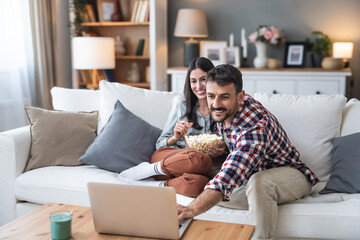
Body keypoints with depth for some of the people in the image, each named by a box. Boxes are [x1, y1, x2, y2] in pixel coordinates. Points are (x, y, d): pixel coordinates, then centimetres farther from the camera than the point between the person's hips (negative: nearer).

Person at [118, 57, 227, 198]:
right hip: (167, 156, 0)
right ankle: (149, 169, -20)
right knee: (201, 160, -37)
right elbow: (160, 144, 15)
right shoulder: (182, 107, 15)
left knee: (199, 183, -41)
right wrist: (175, 138, -7)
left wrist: (222, 151, -6)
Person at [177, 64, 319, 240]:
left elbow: (230, 175, -52)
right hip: (250, 177, 8)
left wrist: (192, 209, -64)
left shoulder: (254, 126, -37)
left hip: (290, 174, -8)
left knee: (259, 181, -42)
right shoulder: (224, 110, -10)